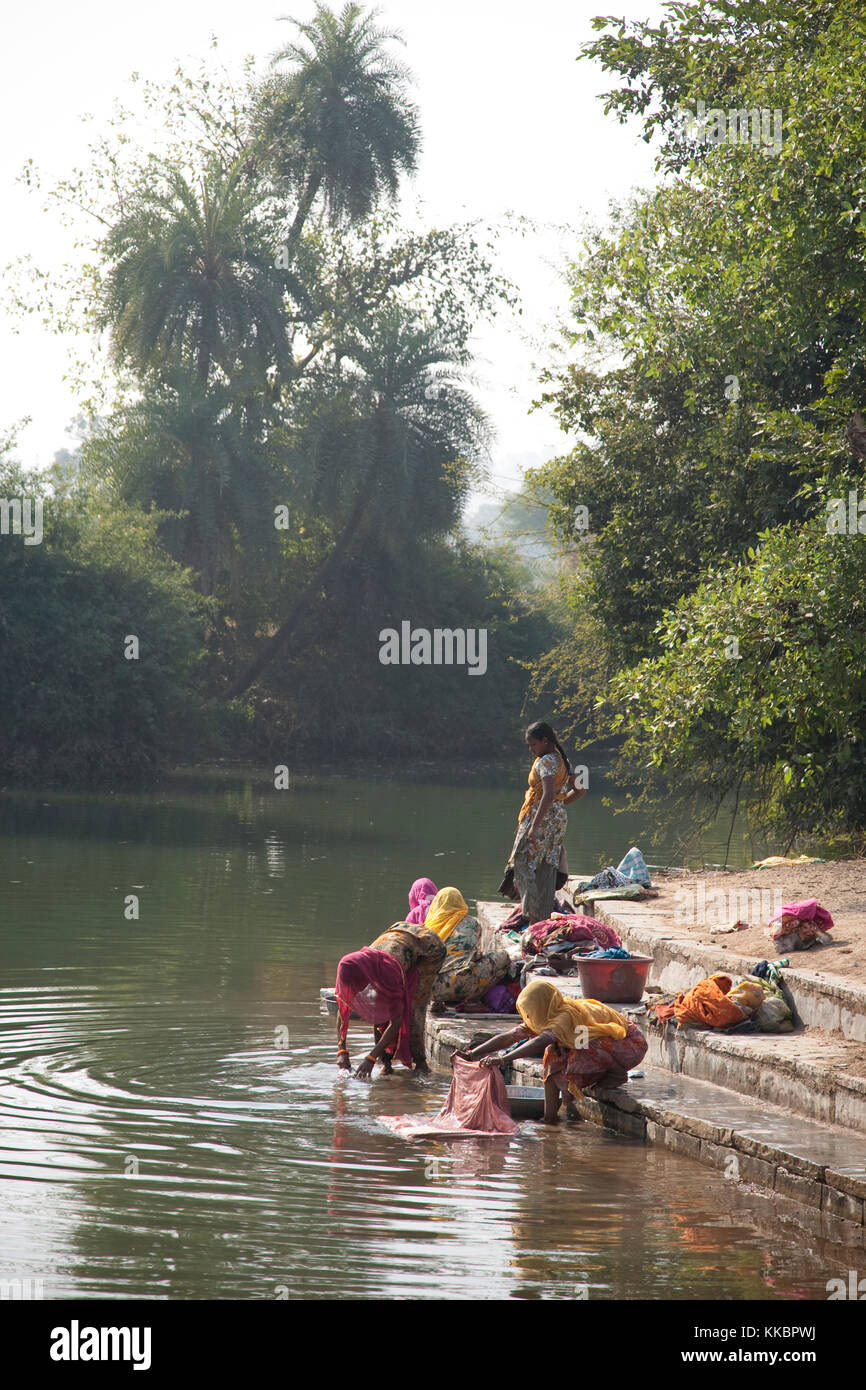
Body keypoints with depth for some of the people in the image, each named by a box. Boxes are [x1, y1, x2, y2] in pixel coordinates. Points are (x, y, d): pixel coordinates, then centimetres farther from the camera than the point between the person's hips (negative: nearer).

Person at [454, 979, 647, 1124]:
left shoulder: (566, 1016, -30)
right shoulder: (546, 1017, -4)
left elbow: (541, 1042, -46)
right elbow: (508, 1037, -6)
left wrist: (504, 1058, -51)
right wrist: (472, 1054, -14)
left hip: (630, 1045, -9)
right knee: (554, 1055, -7)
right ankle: (550, 1116, -6)